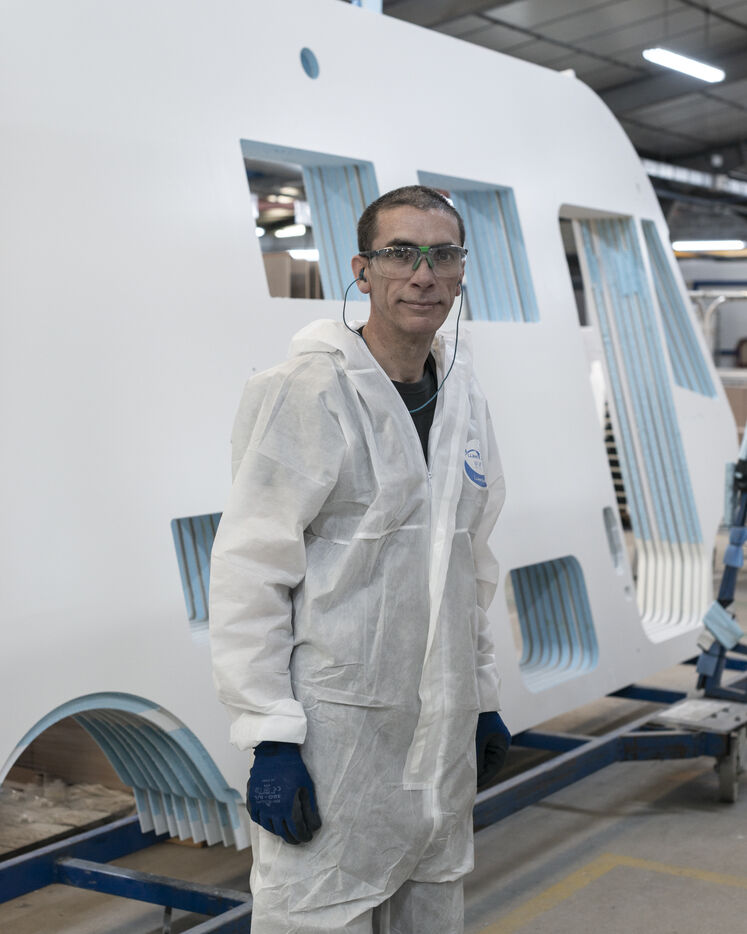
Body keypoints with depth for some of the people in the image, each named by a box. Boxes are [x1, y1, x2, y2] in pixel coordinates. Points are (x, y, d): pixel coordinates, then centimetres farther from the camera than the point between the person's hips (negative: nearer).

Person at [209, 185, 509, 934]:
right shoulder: (305, 393, -12)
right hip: (333, 731, -7)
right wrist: (268, 737, -17)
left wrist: (482, 697, 17)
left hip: (441, 732, 7)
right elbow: (249, 572, -14)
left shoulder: (464, 396, 10)